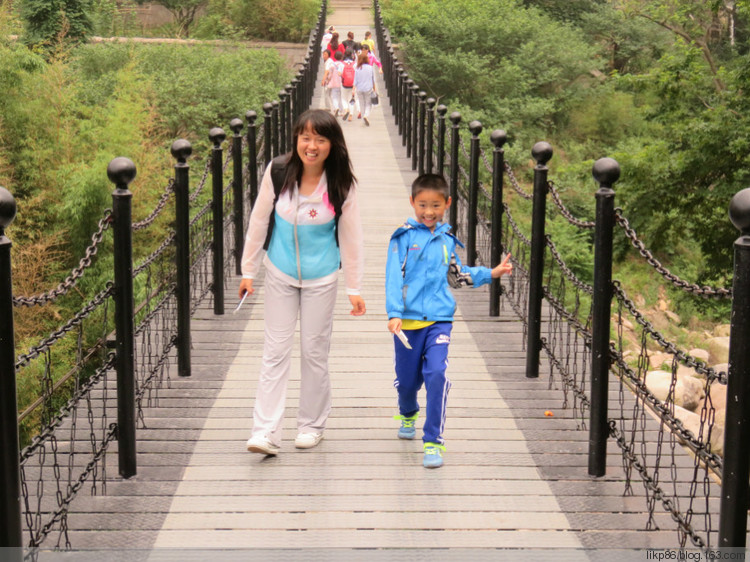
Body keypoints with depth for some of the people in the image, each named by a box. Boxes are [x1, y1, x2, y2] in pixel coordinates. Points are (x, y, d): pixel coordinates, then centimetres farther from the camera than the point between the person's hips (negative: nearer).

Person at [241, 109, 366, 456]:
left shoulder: (341, 185, -12)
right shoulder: (278, 172, -11)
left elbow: (350, 237, -3)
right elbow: (259, 222, 0)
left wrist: (354, 288, 0)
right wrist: (248, 271, 4)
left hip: (321, 278, -1)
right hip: (280, 275, 1)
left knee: (314, 351, 8)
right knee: (275, 351, 1)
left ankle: (312, 424, 25)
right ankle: (265, 432, 1)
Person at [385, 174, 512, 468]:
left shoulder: (447, 240, 11)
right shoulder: (404, 236, -1)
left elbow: (456, 275, 28)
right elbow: (394, 276, -7)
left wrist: (491, 273, 22)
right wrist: (394, 314, -17)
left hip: (439, 319, 1)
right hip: (408, 320, -1)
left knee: (436, 373, -17)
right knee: (407, 378, 10)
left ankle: (433, 441, -10)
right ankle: (408, 414, 46)